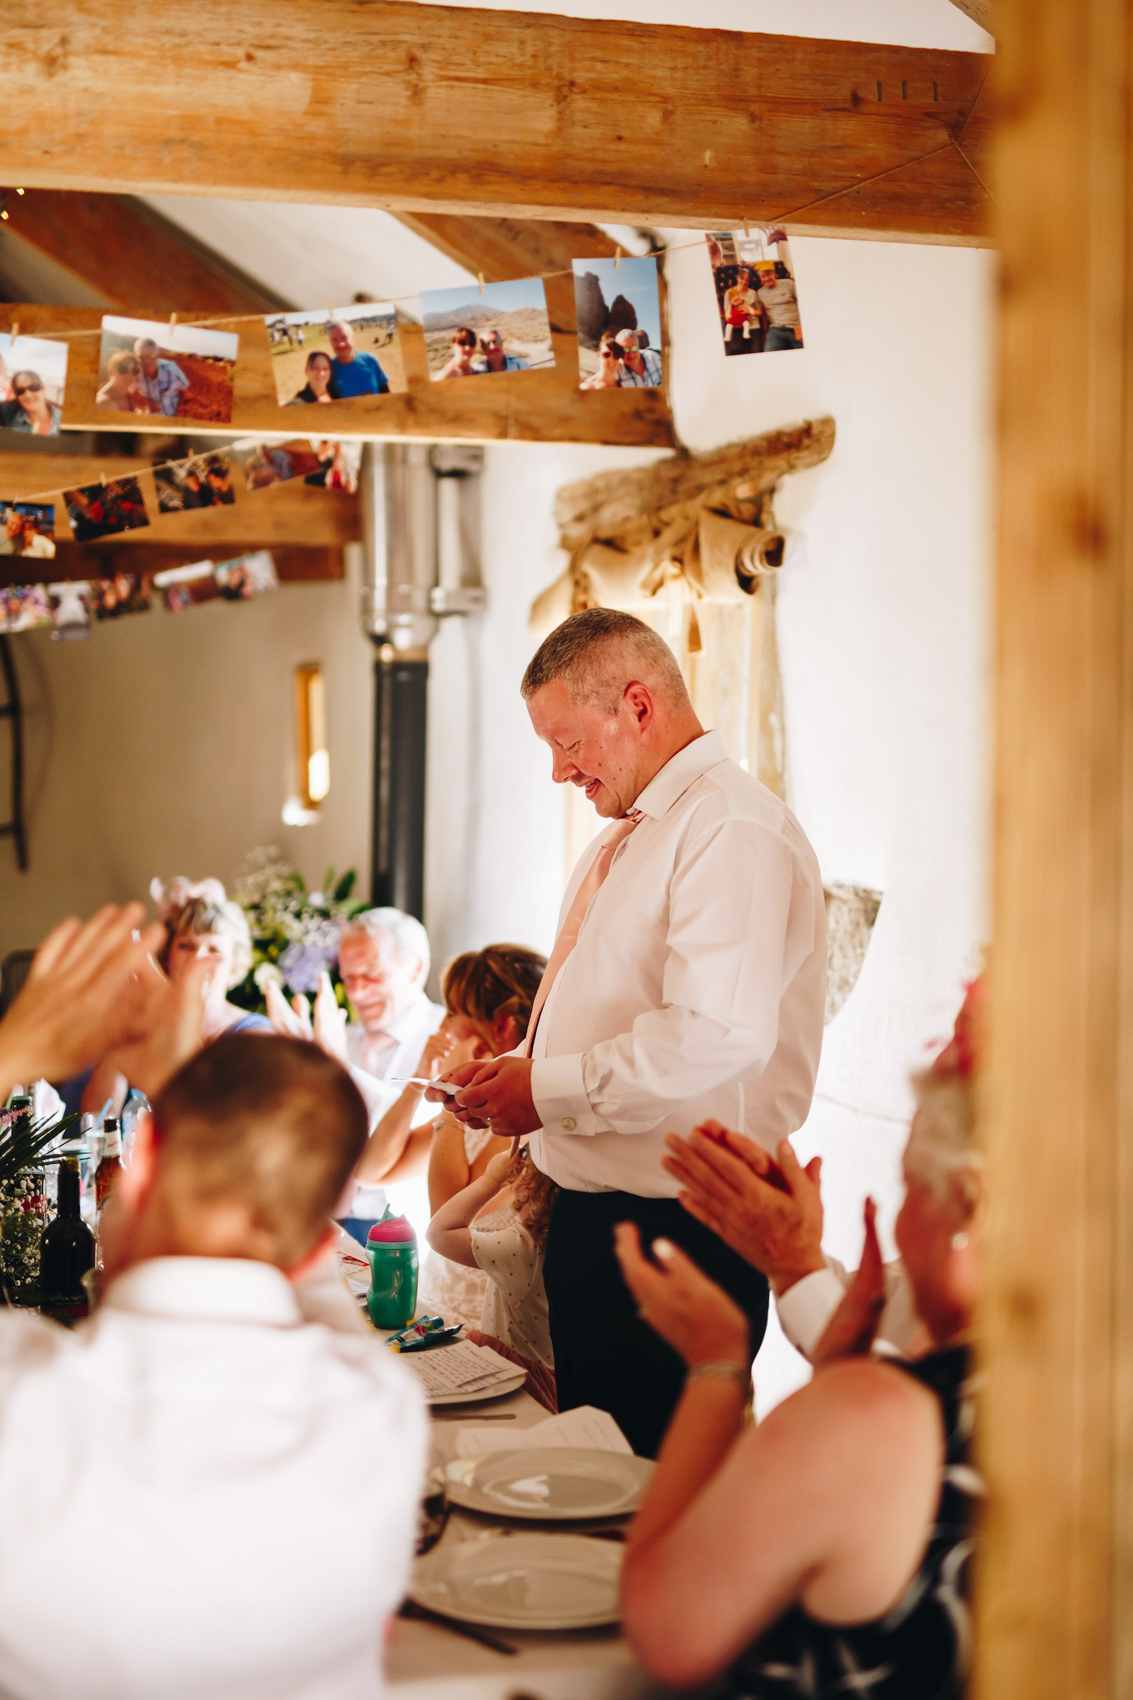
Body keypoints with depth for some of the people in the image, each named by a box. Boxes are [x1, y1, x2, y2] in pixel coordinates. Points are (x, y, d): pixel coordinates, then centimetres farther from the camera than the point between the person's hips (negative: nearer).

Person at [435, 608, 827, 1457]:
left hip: (678, 1231, -10)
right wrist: (517, 1072, 8)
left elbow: (716, 1035, -28)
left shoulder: (732, 828, -16)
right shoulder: (621, 840, 17)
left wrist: (551, 1092, -19)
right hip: (594, 1218, 10)